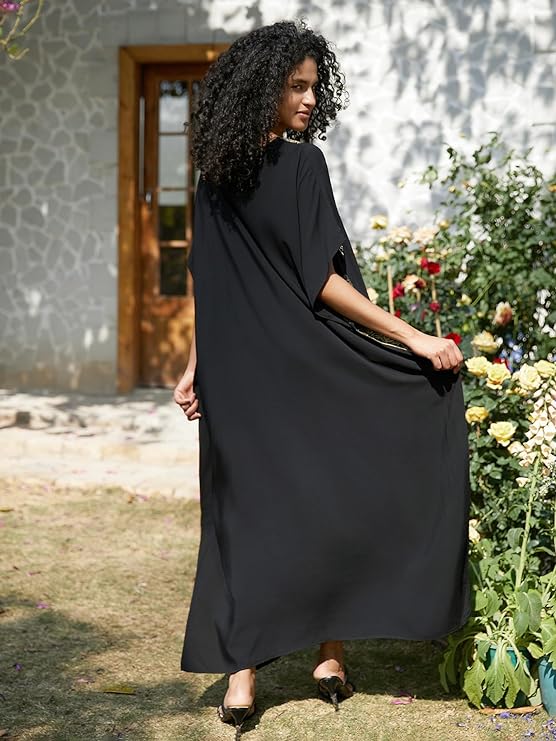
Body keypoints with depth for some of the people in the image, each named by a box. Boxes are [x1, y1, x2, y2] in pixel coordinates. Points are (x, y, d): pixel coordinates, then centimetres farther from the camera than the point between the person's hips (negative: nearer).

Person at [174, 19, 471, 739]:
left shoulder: (216, 180, 6)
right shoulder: (301, 166, -13)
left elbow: (205, 284, 9)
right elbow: (322, 281, -17)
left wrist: (196, 367, 14)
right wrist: (411, 336, -15)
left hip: (239, 375, 6)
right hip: (309, 373, -5)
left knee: (248, 511, 8)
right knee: (332, 502, 11)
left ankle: (240, 678, 5)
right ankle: (331, 657, 17)